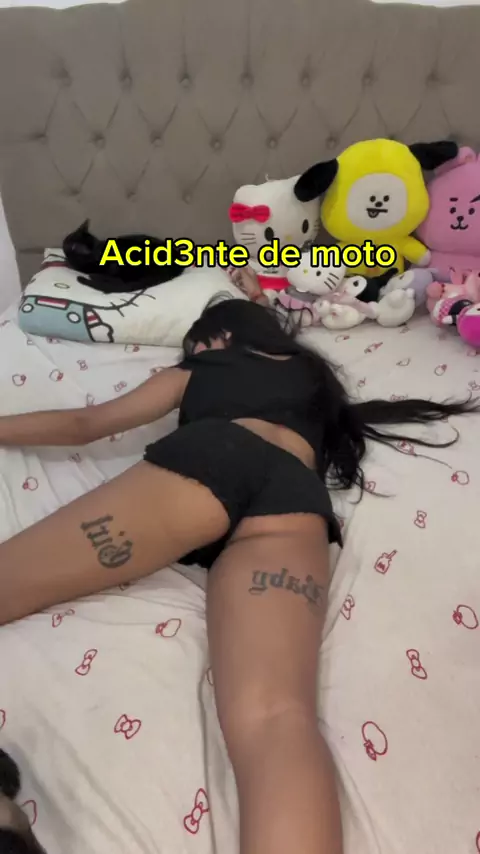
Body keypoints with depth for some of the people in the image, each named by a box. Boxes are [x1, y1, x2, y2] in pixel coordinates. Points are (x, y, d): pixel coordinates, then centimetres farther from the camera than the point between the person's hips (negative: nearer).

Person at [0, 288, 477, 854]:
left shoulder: (199, 368, 33)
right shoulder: (310, 372, 39)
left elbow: (84, 425, 34)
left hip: (207, 458, -2)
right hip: (296, 496, 3)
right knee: (276, 715, -20)